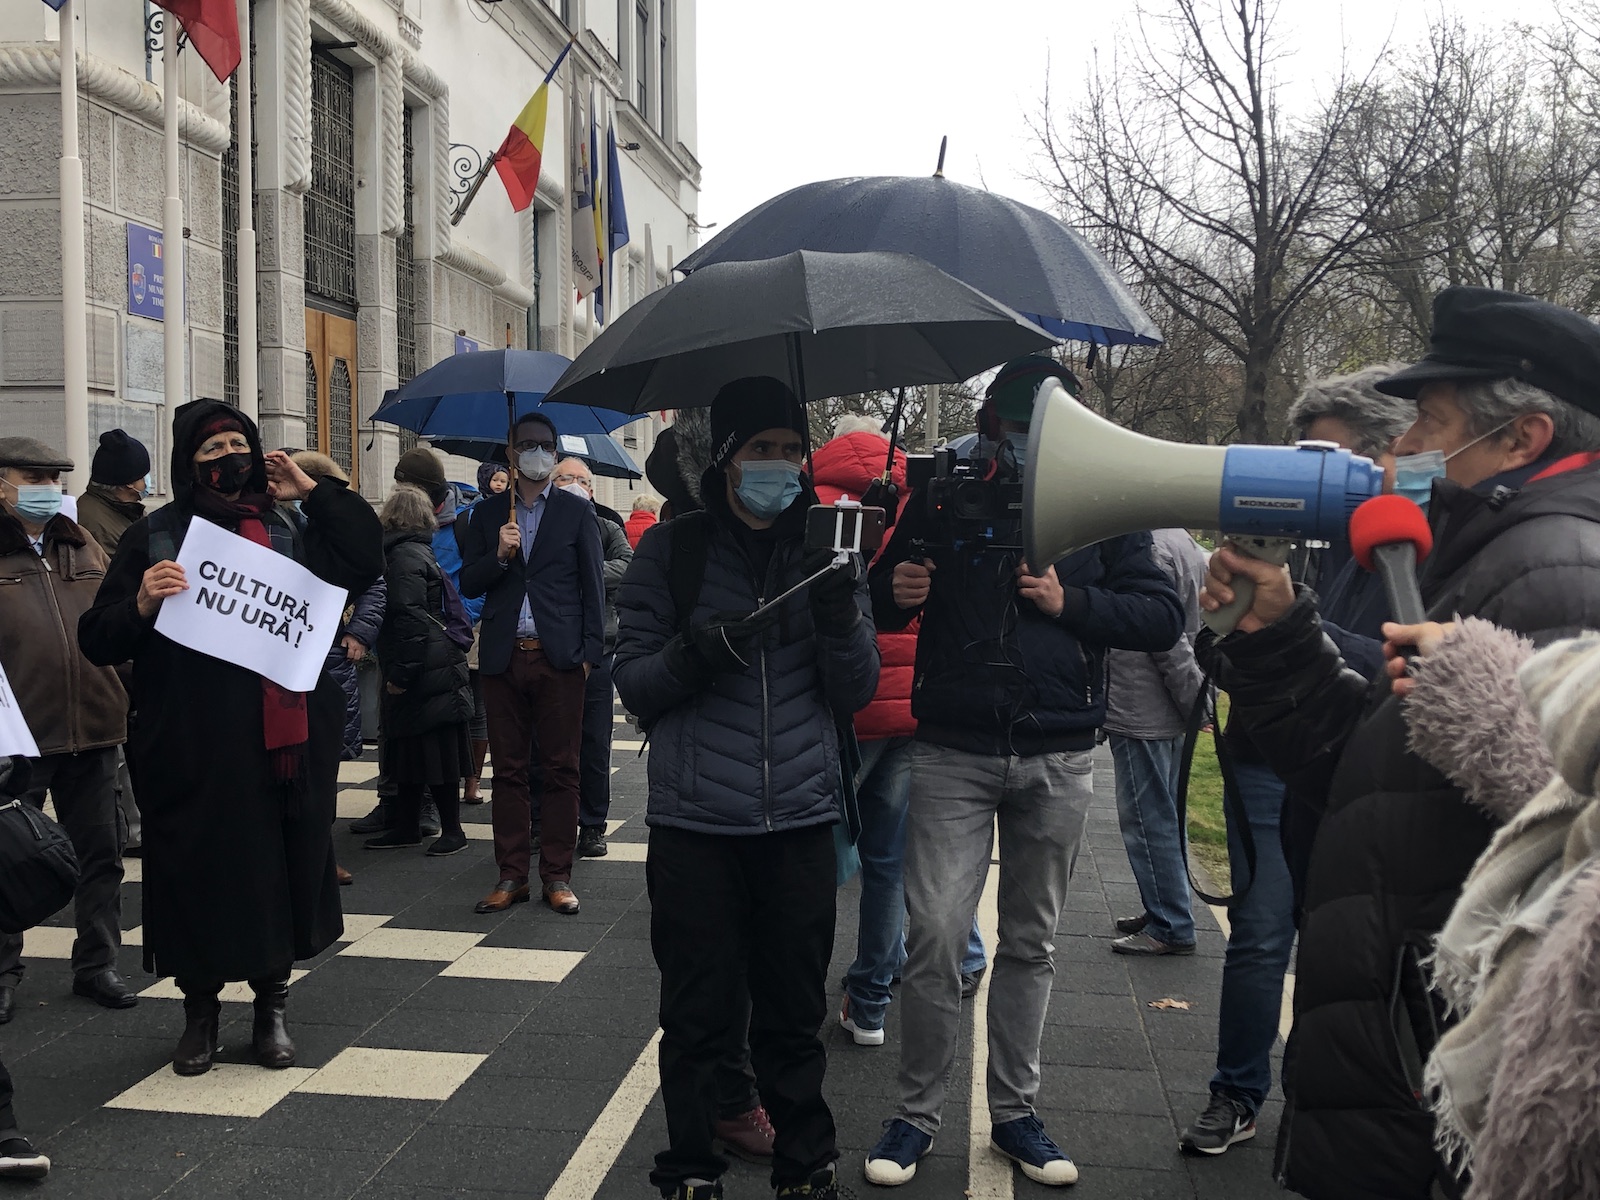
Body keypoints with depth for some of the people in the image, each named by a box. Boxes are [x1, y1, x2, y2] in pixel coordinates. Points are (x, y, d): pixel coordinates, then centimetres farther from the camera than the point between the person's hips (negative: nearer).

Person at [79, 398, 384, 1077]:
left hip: (282, 743, 2)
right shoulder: (154, 536, 1)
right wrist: (139, 605, -22)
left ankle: (271, 1006, 25)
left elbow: (365, 561, 5)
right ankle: (200, 1012, 25)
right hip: (190, 747, -2)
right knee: (198, 875, 6)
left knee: (278, 871, 9)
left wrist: (313, 491, 2)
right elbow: (98, 641, -1)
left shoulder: (287, 532, 10)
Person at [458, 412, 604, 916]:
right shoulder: (488, 514, 12)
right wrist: (498, 556, -9)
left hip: (559, 658, -2)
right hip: (504, 658, 2)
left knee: (561, 770, 1)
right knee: (508, 770, 5)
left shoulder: (576, 512, 7)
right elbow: (468, 585, 10)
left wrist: (590, 651, -3)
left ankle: (557, 875, 8)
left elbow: (593, 585, 5)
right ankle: (512, 874, 13)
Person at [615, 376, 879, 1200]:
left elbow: (857, 693, 4)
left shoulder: (822, 548, 8)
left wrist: (840, 619, -15)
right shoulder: (672, 551, 2)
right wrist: (695, 652, -19)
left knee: (795, 1014, 10)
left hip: (799, 820, 2)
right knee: (696, 1015, 6)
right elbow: (632, 683, 1)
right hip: (694, 822, -1)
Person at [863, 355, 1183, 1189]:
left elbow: (1164, 617, 1)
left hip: (1058, 761, 1)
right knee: (935, 934, -7)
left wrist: (1072, 602, -13)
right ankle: (916, 1110, 11)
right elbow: (880, 609, 12)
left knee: (1030, 941, 12)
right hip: (953, 754, -1)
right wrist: (895, 594, -12)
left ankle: (1014, 1112, 26)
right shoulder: (941, 502, 3)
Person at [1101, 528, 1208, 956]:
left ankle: (1170, 927, 4)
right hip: (1171, 715, 10)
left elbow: (1165, 636, -20)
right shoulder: (1190, 548, 12)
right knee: (1165, 817, 18)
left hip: (1141, 713, -10)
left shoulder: (1152, 548, -19)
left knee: (1147, 820, -2)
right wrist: (1197, 702, 15)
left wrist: (1195, 701, -11)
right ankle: (1167, 912, 27)